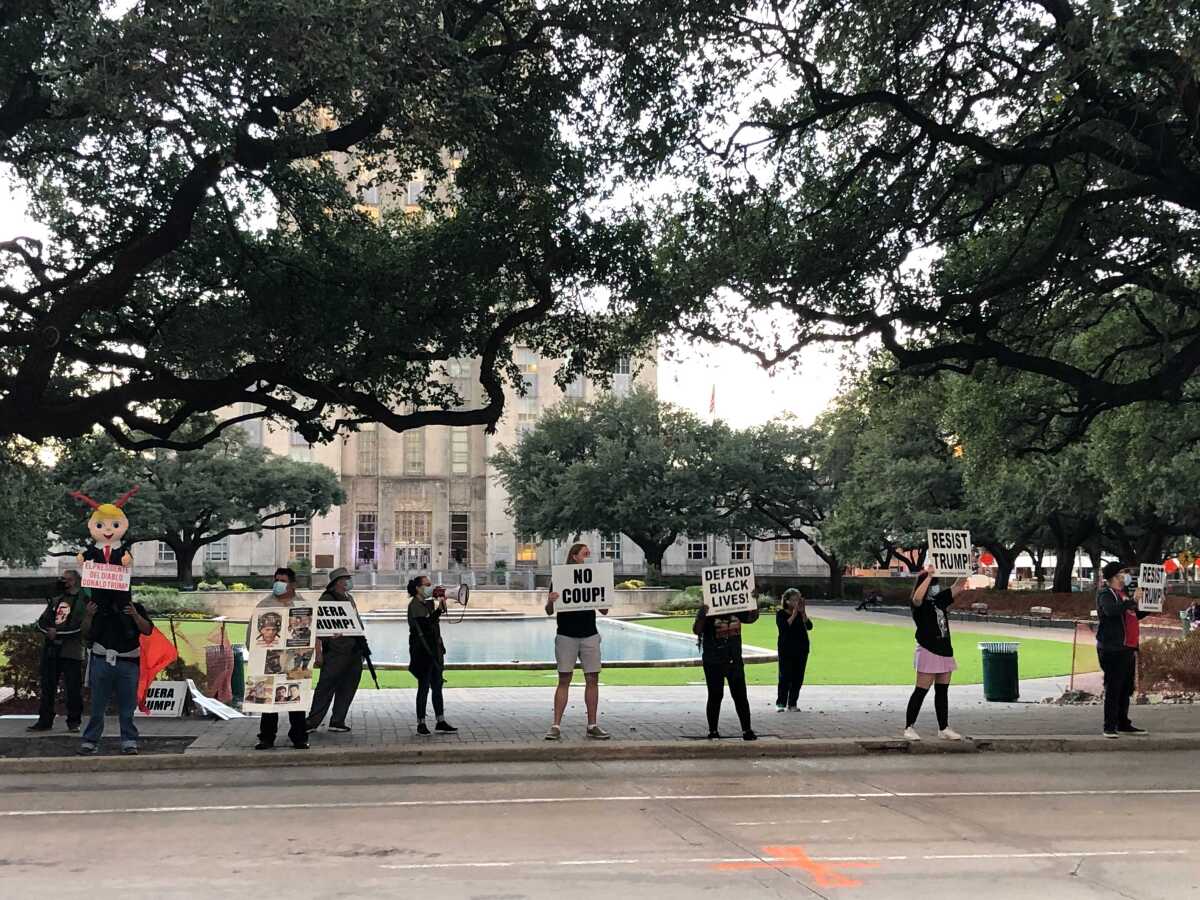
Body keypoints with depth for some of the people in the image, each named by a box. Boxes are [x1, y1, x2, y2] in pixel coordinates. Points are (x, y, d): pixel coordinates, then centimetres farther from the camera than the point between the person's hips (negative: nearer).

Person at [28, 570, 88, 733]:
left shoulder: (83, 600, 0)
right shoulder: (55, 600, 20)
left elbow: (79, 626, -11)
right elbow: (41, 621, 15)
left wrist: (57, 632, -9)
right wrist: (49, 631, -6)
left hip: (71, 651, -6)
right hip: (50, 649, 6)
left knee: (73, 688, -4)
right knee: (47, 687, 7)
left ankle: (74, 721, 4)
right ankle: (45, 721, 13)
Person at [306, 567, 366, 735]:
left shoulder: (349, 598, 18)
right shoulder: (326, 599, -5)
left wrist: (362, 646, 20)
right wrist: (318, 652, -16)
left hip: (353, 652, 7)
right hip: (334, 651, -7)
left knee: (348, 689, 7)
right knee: (326, 687, -6)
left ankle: (337, 721, 14)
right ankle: (312, 722, -1)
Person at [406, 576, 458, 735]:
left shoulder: (429, 604, 16)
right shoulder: (415, 605, -10)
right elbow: (426, 624, -22)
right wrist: (439, 608, -22)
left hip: (434, 650, 8)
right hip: (422, 650, -8)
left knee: (437, 686, 7)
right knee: (424, 686, -4)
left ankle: (441, 722, 9)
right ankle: (421, 723, 2)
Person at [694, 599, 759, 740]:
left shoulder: (736, 612, 3)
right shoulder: (709, 614, -10)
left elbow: (752, 617, 10)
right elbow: (696, 630, -19)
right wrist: (701, 615, -36)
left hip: (735, 661, 4)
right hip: (714, 663, -4)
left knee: (740, 696, 4)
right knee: (715, 697, 3)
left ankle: (747, 730, 11)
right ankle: (713, 731, 13)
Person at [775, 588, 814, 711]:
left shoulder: (801, 613, 9)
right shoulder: (781, 614, -2)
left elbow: (809, 626, -5)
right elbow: (784, 627, -19)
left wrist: (803, 612, -14)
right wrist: (794, 614, -18)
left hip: (801, 649, 4)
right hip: (786, 650, -4)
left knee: (798, 678, 4)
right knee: (785, 677, -6)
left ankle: (792, 704, 11)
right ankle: (780, 703, 3)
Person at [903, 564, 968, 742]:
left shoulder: (941, 599, 10)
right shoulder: (919, 604, -11)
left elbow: (958, 586, 16)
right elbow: (916, 598, -35)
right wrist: (929, 576, -33)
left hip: (945, 650, 7)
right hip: (928, 651, -7)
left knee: (942, 691, 12)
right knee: (921, 691, -5)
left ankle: (943, 728, 18)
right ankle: (909, 727, 2)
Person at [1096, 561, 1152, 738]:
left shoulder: (1124, 593, 21)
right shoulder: (1105, 594, -7)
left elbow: (1135, 616, 32)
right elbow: (1111, 610, -28)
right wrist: (1133, 601, -27)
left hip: (1128, 648, 9)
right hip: (1112, 649, -9)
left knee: (1126, 689, 13)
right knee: (1113, 689, -8)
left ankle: (1123, 724, 22)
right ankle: (1109, 727, -5)